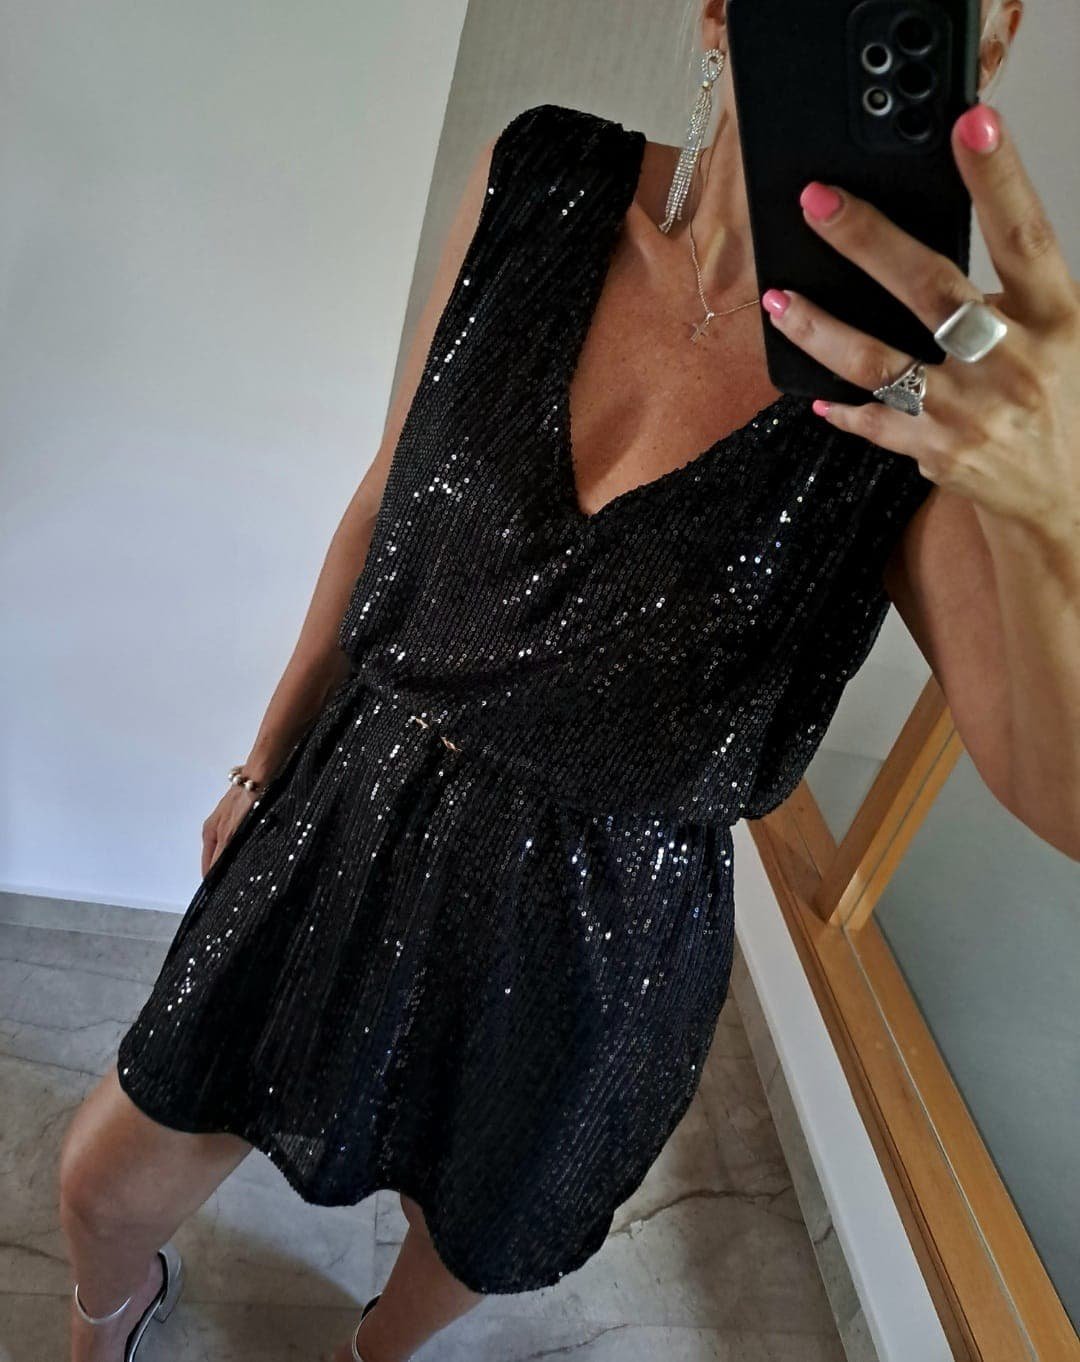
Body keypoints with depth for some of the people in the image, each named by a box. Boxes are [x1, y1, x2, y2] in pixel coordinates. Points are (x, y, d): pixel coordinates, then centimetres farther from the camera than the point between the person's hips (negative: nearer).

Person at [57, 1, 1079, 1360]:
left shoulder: (951, 377, -16)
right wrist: (264, 761, 10)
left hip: (592, 933, -1)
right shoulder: (538, 179, -9)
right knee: (103, 1189, 19)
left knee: (468, 1237, 27)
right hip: (348, 826, 2)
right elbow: (388, 500, 0)